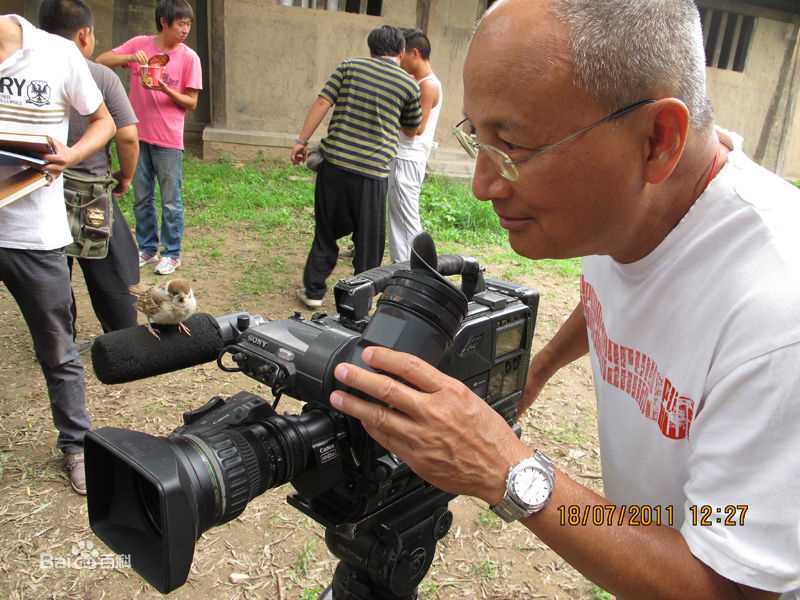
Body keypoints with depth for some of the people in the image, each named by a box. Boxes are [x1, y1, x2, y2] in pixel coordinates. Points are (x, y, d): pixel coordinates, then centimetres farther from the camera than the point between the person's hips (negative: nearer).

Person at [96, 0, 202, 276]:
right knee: (142, 199, 11)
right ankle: (147, 248, 24)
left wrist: (166, 90, -21)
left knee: (170, 201, 2)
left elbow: (191, 103, -4)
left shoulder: (189, 57, -5)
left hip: (168, 140, -3)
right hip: (138, 135, 3)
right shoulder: (139, 44, 1)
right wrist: (130, 57, -18)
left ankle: (172, 253, 14)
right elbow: (101, 61, -2)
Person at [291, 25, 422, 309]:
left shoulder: (350, 66, 7)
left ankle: (313, 290, 21)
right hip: (372, 171, -2)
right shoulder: (409, 85, 5)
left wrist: (302, 141, 3)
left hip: (334, 162, 2)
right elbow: (411, 130, 18)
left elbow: (321, 103, -1)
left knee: (326, 230, 16)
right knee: (369, 241, 11)